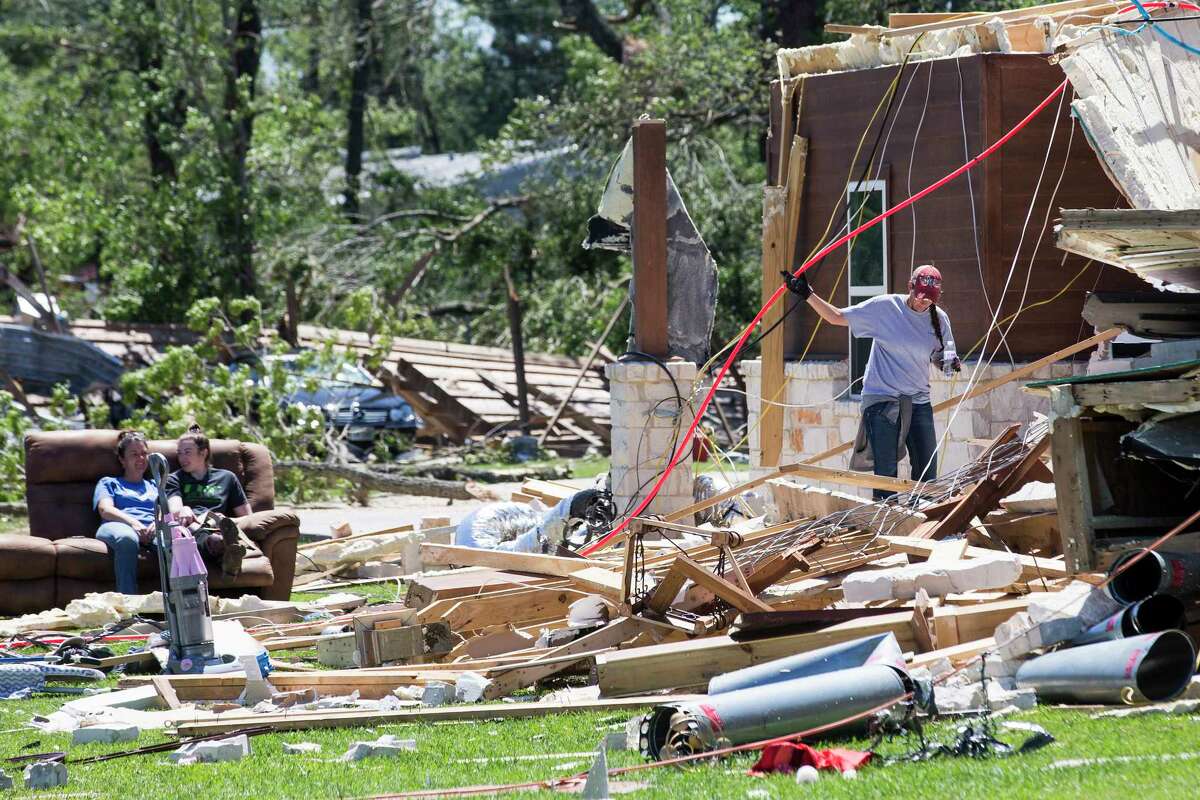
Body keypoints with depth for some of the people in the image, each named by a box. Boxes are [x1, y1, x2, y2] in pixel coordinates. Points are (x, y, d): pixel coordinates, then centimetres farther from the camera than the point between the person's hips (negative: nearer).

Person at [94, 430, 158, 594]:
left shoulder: (155, 485, 38)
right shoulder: (108, 483, 31)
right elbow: (105, 510, 10)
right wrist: (133, 523, -11)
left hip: (151, 530, 2)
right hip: (118, 525, -2)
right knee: (127, 539, -44)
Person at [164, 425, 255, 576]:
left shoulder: (227, 478, 29)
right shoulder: (174, 480, 28)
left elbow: (246, 516, 24)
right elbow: (174, 509, 6)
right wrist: (183, 511, -19)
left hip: (216, 525, 1)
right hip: (187, 527, -1)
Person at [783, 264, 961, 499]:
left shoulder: (939, 319, 5)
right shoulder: (884, 307, -5)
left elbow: (940, 358, 15)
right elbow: (837, 317, 1)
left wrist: (949, 363, -9)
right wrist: (807, 295, -9)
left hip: (919, 402, 4)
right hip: (881, 401, -4)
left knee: (927, 474, 3)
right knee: (886, 474, -8)